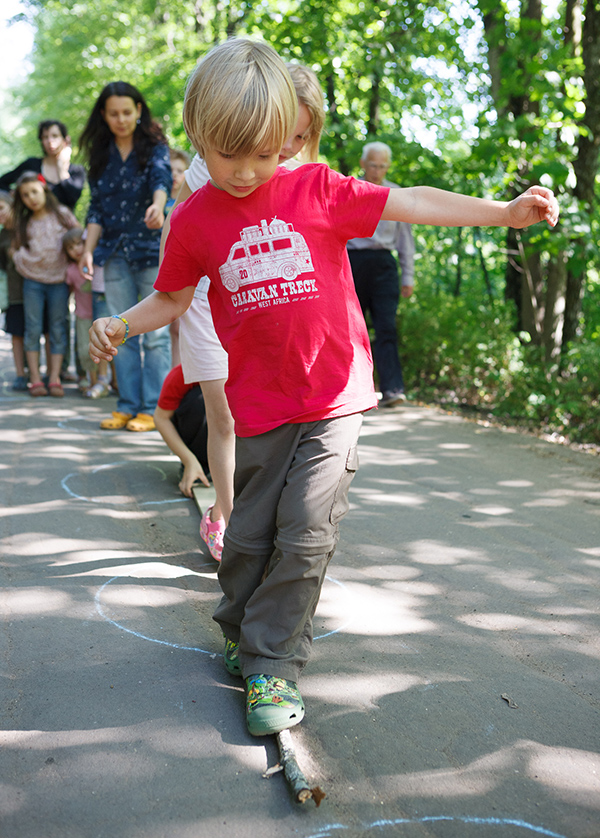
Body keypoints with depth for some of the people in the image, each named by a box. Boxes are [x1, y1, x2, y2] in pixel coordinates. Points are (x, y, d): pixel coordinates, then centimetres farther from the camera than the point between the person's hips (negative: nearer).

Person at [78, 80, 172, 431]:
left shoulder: (154, 146, -1)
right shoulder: (101, 154, 10)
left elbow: (162, 178, -23)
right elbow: (97, 208, 11)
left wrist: (158, 206, -44)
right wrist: (88, 250, 0)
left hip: (153, 248, -4)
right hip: (116, 252, 4)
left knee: (155, 332, -3)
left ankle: (153, 408, 4)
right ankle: (128, 406, 15)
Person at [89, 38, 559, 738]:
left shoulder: (315, 189, -2)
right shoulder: (193, 220, 2)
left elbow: (408, 203, -1)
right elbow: (173, 297, 15)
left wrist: (504, 211, -6)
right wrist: (120, 325, -2)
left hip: (334, 395, -1)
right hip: (260, 405, 2)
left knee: (305, 533, -5)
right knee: (249, 534, 9)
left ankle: (270, 663, 9)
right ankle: (241, 632, 36)